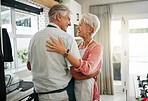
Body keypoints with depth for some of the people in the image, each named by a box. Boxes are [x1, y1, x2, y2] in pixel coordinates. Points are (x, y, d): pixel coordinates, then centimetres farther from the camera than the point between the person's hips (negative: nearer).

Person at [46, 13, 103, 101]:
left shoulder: (97, 48, -13)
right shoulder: (78, 45, 7)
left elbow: (87, 69, -31)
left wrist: (64, 51, -32)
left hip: (85, 89, -6)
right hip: (71, 86, 6)